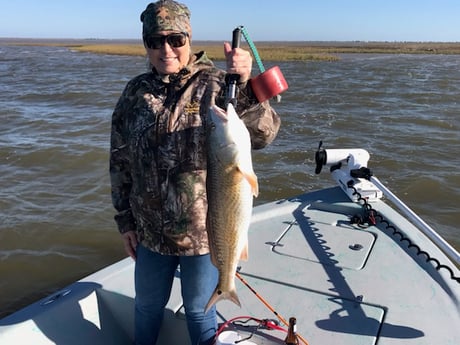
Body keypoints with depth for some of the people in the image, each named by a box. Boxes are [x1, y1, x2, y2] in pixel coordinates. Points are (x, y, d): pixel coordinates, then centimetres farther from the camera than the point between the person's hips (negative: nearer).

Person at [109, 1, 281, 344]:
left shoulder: (215, 84, -10)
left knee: (199, 311, 17)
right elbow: (120, 161, 7)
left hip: (205, 232, -4)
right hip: (150, 232, 4)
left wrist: (244, 85, -41)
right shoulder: (135, 92, 1)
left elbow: (264, 134, -24)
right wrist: (125, 221, 8)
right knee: (147, 306, 25)